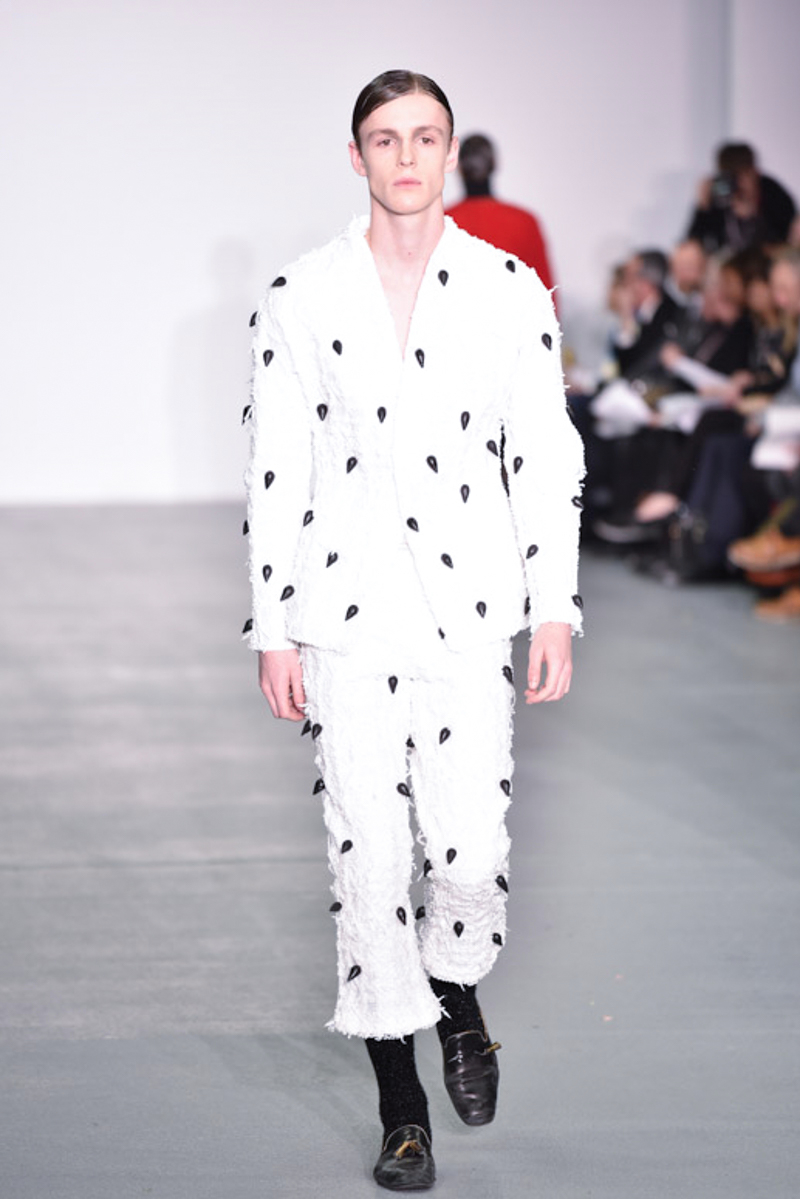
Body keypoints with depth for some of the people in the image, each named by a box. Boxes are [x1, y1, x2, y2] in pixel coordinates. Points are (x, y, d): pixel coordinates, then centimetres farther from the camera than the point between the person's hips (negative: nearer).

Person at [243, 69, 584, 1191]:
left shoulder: (511, 288, 3)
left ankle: (457, 997, 29)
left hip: (471, 605, 0)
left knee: (473, 845, -6)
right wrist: (273, 627, 0)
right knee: (367, 852, -1)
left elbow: (549, 455, 6)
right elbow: (275, 469, 3)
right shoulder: (302, 295, 2)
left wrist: (556, 607, 0)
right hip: (349, 605, 0)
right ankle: (401, 1108, 11)